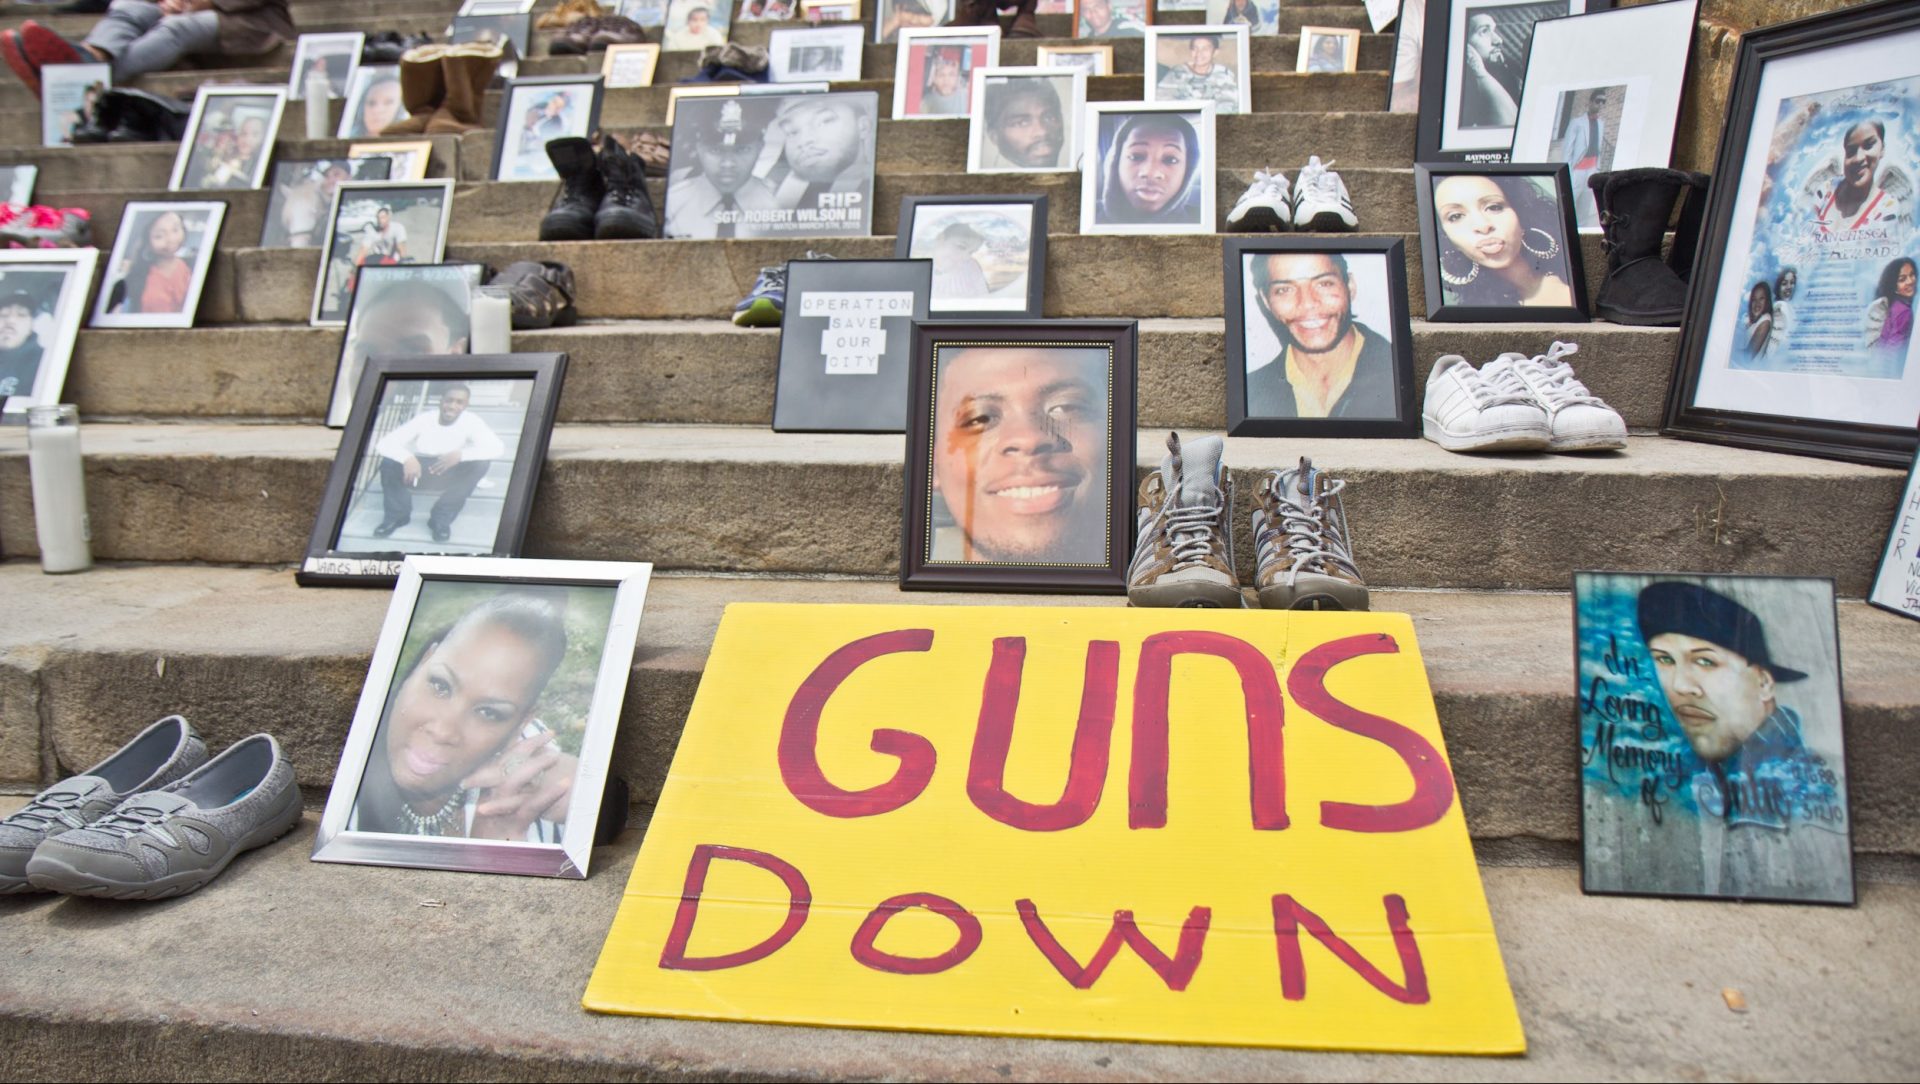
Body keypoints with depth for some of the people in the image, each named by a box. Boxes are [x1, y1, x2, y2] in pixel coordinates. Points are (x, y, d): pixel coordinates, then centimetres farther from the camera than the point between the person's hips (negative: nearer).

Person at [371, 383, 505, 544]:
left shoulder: (471, 421, -18)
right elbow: (383, 444, -24)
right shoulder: (423, 419, -18)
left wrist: (460, 454, -47)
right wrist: (407, 458, -47)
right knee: (389, 462, -30)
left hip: (450, 472, 0)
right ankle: (398, 515, -6)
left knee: (481, 463, -30)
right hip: (419, 467, 0)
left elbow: (498, 448, -33)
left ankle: (441, 518, -21)